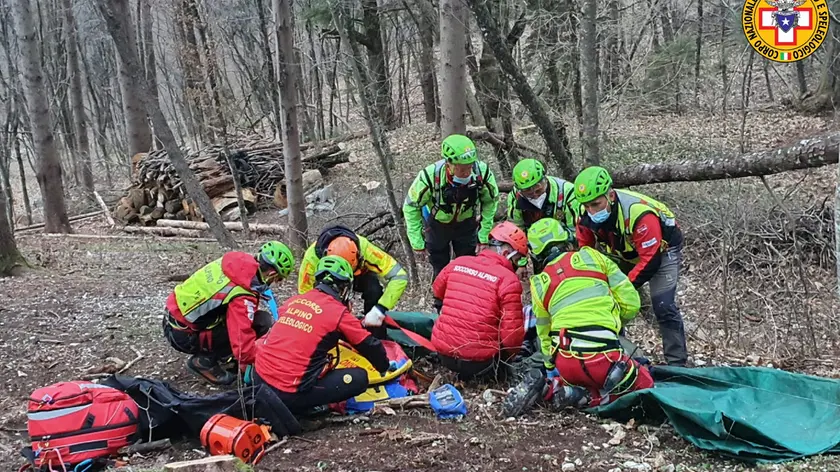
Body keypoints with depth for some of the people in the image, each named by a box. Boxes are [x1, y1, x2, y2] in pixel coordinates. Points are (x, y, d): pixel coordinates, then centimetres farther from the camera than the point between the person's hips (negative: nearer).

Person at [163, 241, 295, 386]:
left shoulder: (238, 261, -5)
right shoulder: (242, 297, -28)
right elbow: (243, 348, -29)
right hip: (183, 335, -8)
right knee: (261, 322, -17)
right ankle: (205, 361, -5)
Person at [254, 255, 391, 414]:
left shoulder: (293, 301, 11)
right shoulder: (339, 312, -4)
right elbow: (369, 345, 6)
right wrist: (385, 366, 26)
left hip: (258, 380, 7)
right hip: (290, 393, -7)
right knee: (359, 378, 1)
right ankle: (296, 406, -5)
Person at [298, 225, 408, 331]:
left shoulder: (364, 248, -40)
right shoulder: (312, 256, -38)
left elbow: (399, 276, -38)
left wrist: (379, 310, -47)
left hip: (361, 274, 0)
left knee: (374, 291, -31)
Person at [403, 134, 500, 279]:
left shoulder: (482, 172, -33)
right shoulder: (430, 176, -38)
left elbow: (490, 201, -11)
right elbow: (411, 207, -20)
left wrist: (484, 235, -10)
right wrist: (417, 242, -16)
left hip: (466, 224, 2)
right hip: (437, 225, -1)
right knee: (441, 271, 12)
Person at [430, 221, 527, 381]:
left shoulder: (458, 263, 3)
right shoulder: (508, 280, -13)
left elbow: (438, 292, 22)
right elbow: (513, 333, -14)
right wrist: (510, 354, 7)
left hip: (443, 353, 5)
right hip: (478, 361, -5)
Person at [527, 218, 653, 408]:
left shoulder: (540, 284, 12)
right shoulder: (592, 257, 9)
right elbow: (631, 303, 7)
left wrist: (551, 373, 34)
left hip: (565, 361, 4)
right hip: (602, 357, -3)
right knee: (645, 383, 21)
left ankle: (559, 389, 1)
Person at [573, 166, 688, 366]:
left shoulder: (639, 213, -40)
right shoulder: (587, 216, -20)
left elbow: (650, 261, -36)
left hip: (661, 250, -6)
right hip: (624, 253, 6)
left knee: (663, 306, -16)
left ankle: (677, 364, -5)